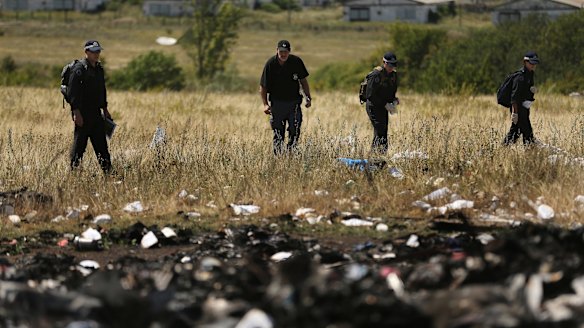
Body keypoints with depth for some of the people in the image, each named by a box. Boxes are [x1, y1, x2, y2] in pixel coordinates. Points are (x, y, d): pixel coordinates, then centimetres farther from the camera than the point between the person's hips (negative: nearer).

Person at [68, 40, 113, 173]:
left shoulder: (99, 69, 16)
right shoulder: (79, 68, -11)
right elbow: (73, 92, -17)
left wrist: (105, 109, 22)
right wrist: (76, 112, -22)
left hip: (96, 112, 8)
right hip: (83, 113, -8)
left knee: (101, 143, 9)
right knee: (79, 143, -5)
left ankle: (108, 171, 11)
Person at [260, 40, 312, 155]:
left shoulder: (296, 62, -5)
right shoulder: (270, 64, -9)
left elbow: (303, 81, 8)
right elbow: (263, 87, -3)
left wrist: (308, 98, 1)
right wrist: (265, 104, -12)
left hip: (294, 102, 1)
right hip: (277, 103, -1)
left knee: (295, 131, -8)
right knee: (278, 134, 2)